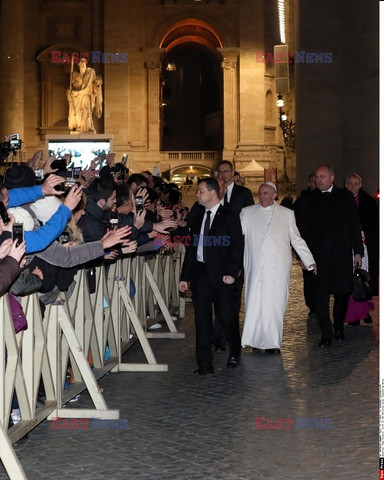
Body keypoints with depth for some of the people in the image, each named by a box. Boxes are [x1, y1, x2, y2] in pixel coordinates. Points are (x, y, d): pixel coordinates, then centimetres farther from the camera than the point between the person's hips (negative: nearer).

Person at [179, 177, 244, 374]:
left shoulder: (229, 217, -2)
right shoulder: (197, 219, 15)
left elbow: (238, 247, -6)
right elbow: (191, 249, 16)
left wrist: (232, 272, -16)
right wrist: (184, 276, 11)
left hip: (221, 275, -5)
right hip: (200, 273, 5)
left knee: (227, 316, 2)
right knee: (202, 319, 2)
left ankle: (234, 353, 26)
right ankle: (204, 363, 5)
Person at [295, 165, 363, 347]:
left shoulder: (345, 197, 8)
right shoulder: (308, 200, 6)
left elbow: (354, 225, 8)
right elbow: (301, 228, 5)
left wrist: (358, 251, 3)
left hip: (342, 254, 1)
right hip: (318, 255, -1)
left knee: (342, 292, 5)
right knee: (321, 294, -5)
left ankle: (339, 327, 24)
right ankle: (326, 335, 0)